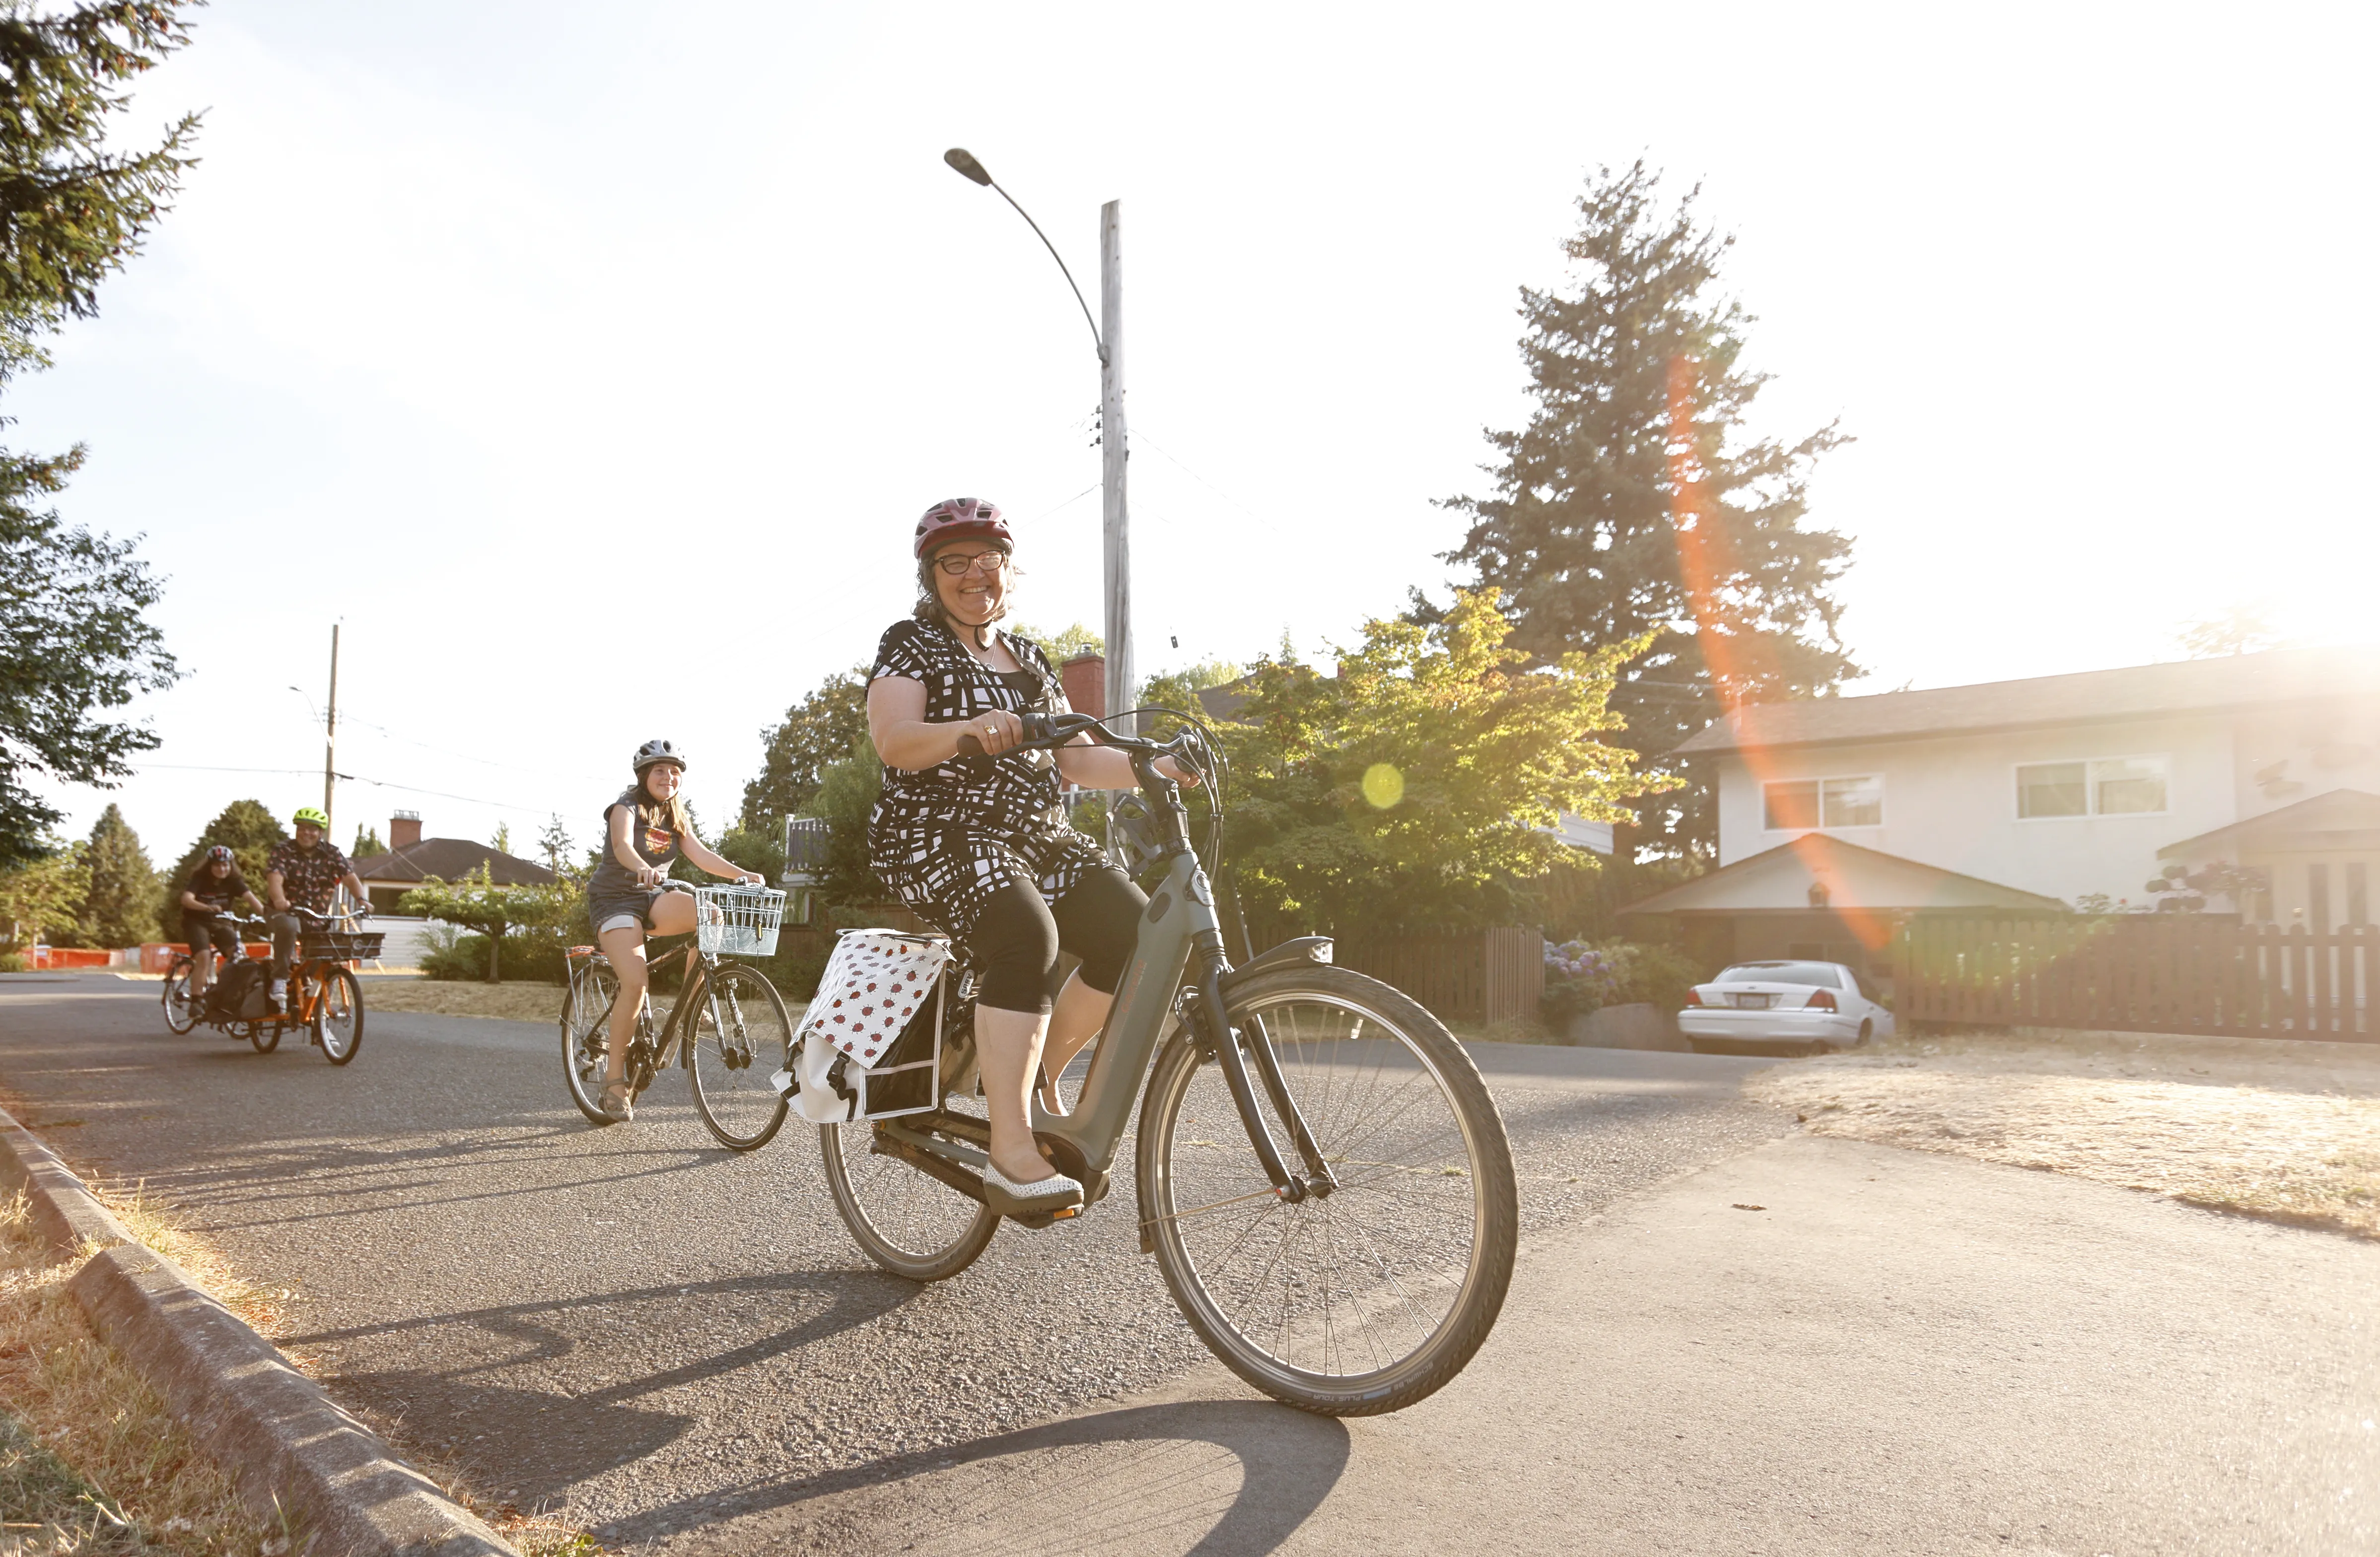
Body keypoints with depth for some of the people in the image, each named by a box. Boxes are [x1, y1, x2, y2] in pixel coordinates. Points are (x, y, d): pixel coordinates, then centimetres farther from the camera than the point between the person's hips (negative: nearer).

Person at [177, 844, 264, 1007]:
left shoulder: (234, 881, -6)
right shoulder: (200, 879, -15)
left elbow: (251, 898, -21)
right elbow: (187, 899, -32)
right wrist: (207, 907, -52)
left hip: (220, 923, 3)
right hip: (196, 922, -3)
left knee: (238, 952, -20)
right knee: (204, 956, -26)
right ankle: (196, 1000, -20)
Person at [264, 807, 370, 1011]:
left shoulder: (331, 853, 2)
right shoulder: (283, 853, -4)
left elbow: (350, 878, -10)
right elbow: (275, 878, -22)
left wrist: (362, 899, -30)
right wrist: (280, 900, -44)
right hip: (286, 911, -3)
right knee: (288, 927, -37)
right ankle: (280, 979, -27)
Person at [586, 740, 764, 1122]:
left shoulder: (677, 818, 9)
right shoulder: (627, 807, -9)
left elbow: (700, 854, -5)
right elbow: (622, 845, -30)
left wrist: (743, 874, -22)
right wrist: (642, 868, -53)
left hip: (652, 900, 5)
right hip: (615, 900, -5)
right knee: (636, 982, -24)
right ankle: (614, 1078, -12)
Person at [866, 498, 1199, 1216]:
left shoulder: (1028, 659, 19)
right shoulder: (911, 644, 2)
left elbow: (1078, 760, 14)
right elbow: (894, 741, -15)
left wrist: (1157, 768, -2)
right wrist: (967, 729, -34)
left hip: (1037, 838, 6)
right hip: (941, 836, -6)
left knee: (1137, 932, -17)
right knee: (1027, 938, -35)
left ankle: (1036, 1072, 2)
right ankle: (1012, 1154, -32)